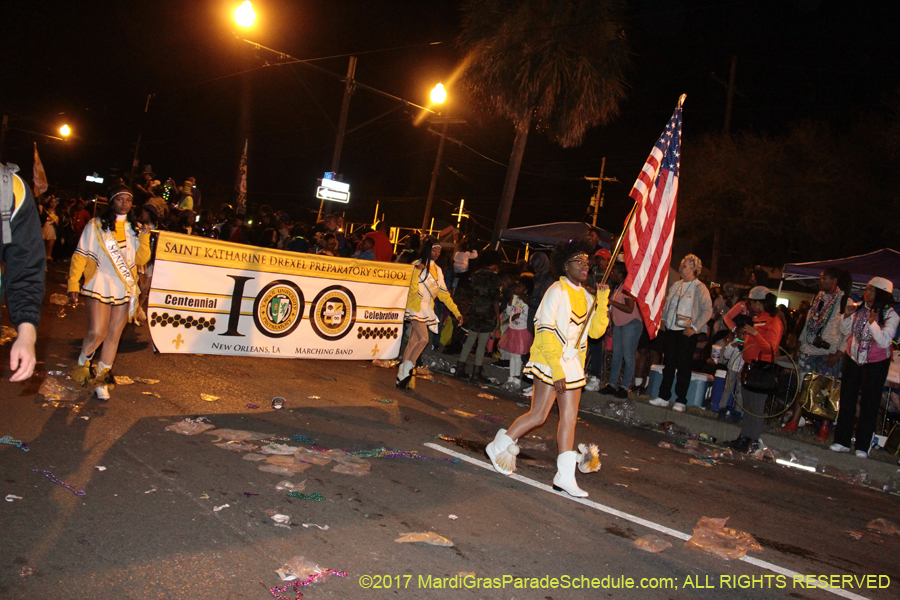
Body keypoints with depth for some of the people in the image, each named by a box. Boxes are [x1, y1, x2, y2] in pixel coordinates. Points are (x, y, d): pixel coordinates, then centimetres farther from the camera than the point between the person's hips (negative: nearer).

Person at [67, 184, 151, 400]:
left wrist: (144, 238, -9)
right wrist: (73, 284, -8)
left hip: (124, 289, 4)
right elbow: (80, 256, -2)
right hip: (100, 287, -4)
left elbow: (141, 259, 5)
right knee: (97, 332, -12)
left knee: (114, 335, 6)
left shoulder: (133, 228, 12)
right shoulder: (96, 225, 0)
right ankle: (83, 364, 17)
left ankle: (101, 378, 18)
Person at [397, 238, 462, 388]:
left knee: (413, 342, 6)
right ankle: (406, 372, -8)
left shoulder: (437, 270, 14)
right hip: (416, 307, -7)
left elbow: (443, 293, 16)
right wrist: (418, 270, -26)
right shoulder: (417, 265, -6)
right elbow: (413, 289, -14)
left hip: (427, 310, 7)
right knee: (423, 339, -18)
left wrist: (457, 313, 10)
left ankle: (401, 376, 10)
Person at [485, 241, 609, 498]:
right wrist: (557, 369, -21)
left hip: (573, 364, 8)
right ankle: (499, 446, 16)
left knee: (569, 417, 4)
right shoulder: (557, 291, -11)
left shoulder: (585, 296, 12)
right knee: (539, 415, -6)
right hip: (549, 362, -7)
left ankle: (565, 476, 8)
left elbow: (596, 330, 7)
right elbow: (546, 332, -16)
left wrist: (602, 301, -4)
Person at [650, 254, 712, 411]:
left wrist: (694, 327, -16)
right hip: (670, 331, 6)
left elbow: (707, 311, -10)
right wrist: (663, 319, 8)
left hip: (686, 333, -6)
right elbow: (667, 304, 23)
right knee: (668, 365, 10)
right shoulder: (675, 285, 14)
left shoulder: (700, 288, -6)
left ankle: (681, 401, 9)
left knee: (683, 367, 1)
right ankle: (664, 397, 18)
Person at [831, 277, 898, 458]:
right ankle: (842, 441, 17)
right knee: (846, 400, 8)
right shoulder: (859, 307, -2)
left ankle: (862, 447, 13)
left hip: (875, 363, -4)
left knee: (869, 404, 3)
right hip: (852, 359, 4)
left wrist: (872, 323, -29)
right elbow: (845, 331, 8)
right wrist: (847, 316, -9)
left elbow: (884, 342, -22)